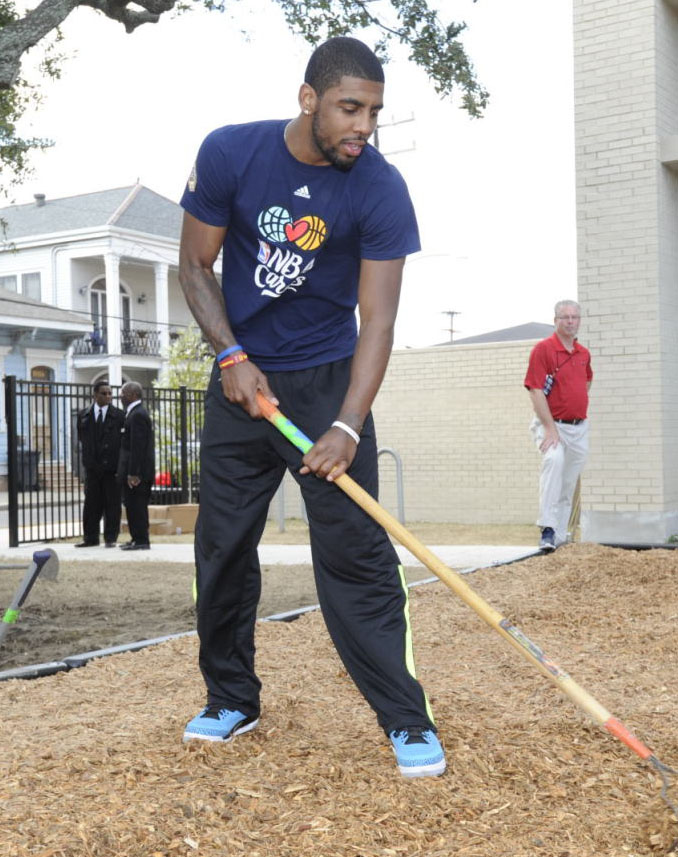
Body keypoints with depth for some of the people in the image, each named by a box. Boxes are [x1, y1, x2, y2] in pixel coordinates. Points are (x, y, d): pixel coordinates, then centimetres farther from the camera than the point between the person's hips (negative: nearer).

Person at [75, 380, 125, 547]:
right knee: (91, 503, 7)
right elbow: (81, 437, 13)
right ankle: (90, 537, 15)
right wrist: (88, 457, 7)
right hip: (92, 465, 2)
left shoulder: (119, 415, 0)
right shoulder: (83, 415, 7)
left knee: (112, 503, 2)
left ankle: (110, 538, 9)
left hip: (112, 466, -2)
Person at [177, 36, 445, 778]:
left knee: (355, 550, -8)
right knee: (222, 546, 8)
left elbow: (377, 320, -18)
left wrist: (346, 428, -29)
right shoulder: (229, 154, -10)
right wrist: (233, 357, -14)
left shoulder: (380, 188, -15)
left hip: (328, 381, -2)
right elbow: (195, 265, -1)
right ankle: (232, 698, 25)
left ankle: (406, 719, 2)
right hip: (241, 378, 3)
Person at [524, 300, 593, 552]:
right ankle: (547, 529, -34)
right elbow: (536, 391, -16)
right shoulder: (543, 349, -9)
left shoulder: (583, 353, 10)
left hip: (579, 427, 7)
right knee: (554, 460, -33)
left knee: (569, 484, 10)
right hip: (551, 424, -6)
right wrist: (550, 428, -22)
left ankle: (559, 534, 24)